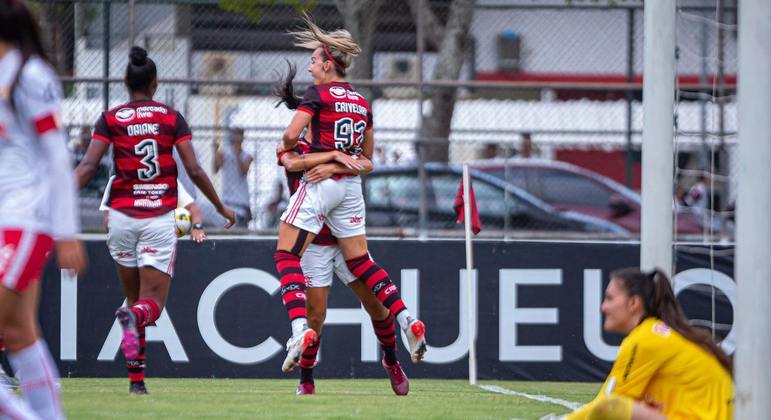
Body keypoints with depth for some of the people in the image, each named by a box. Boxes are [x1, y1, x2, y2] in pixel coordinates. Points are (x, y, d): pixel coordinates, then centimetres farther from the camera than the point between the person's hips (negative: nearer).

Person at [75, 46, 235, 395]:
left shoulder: (110, 119, 2)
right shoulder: (172, 118, 2)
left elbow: (88, 166, -8)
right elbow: (194, 170, -1)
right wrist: (221, 208, 11)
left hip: (122, 215, 1)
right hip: (160, 218, -1)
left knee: (133, 297, 15)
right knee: (153, 302, -1)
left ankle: (136, 379, 10)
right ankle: (134, 317, -38)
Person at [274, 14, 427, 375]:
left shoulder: (318, 94, -7)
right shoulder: (362, 102, 14)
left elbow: (291, 134, -15)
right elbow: (367, 155, 20)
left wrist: (285, 147, 6)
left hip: (320, 181, -7)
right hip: (351, 185, 7)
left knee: (286, 256, -4)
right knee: (360, 262, 14)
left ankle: (300, 328, -23)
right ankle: (407, 320, 0)